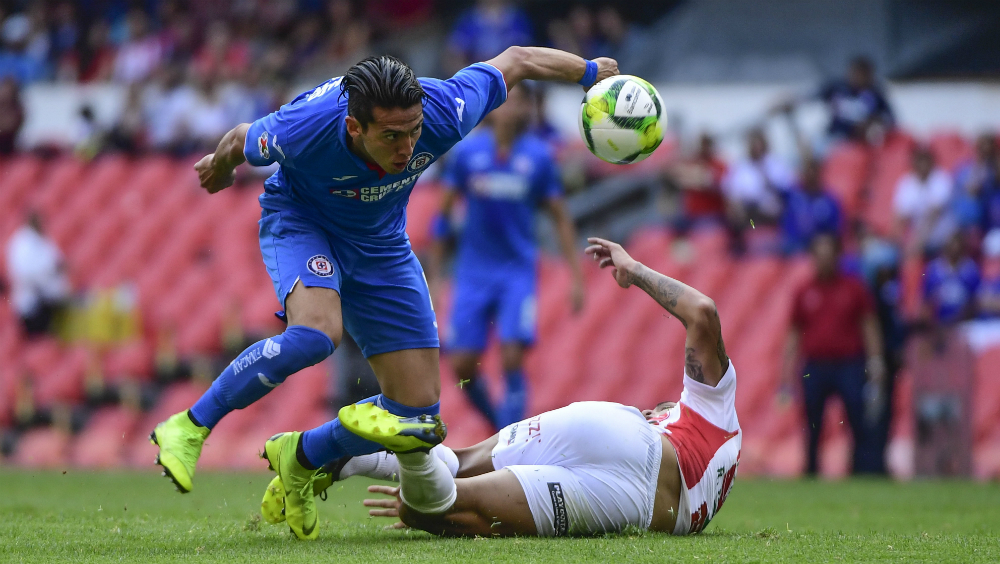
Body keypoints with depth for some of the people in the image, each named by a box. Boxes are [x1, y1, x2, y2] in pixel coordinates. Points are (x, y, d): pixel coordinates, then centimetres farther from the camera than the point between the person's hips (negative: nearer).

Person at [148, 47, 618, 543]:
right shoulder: (303, 129, -37)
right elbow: (239, 142, -14)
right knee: (317, 331, -38)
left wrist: (591, 71, 1)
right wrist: (218, 171, 10)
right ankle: (190, 428, -23)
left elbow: (515, 60, -15)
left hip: (380, 244, 4)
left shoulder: (442, 113, -32)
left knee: (418, 410, -3)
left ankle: (301, 457, 20)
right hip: (298, 221, -4)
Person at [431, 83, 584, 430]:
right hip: (474, 272, 1)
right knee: (463, 365, -4)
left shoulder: (539, 157, -2)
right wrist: (433, 271, 4)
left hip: (518, 271, -1)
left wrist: (576, 276, 1)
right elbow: (444, 212, 6)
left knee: (512, 359, -16)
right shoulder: (466, 152, -1)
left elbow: (560, 218, 5)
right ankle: (499, 425, 22)